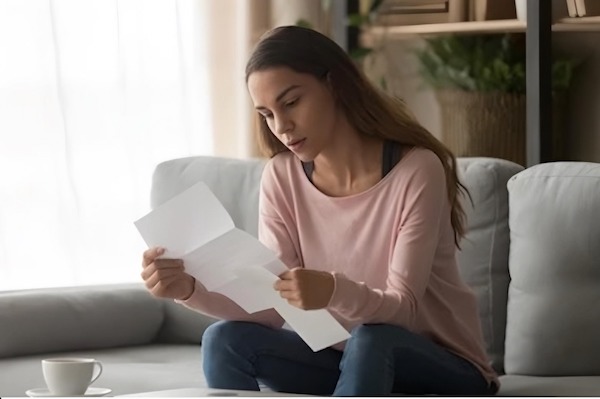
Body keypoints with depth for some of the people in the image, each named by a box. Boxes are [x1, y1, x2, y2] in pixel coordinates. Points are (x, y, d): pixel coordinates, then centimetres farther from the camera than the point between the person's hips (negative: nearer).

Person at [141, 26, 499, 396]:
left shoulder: (416, 171, -19)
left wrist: (334, 292, -46)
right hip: (348, 364, 5)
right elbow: (271, 306, -10)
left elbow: (402, 307, -24)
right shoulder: (283, 177, -4)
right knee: (225, 341, -17)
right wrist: (189, 289, -29)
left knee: (369, 341, -36)